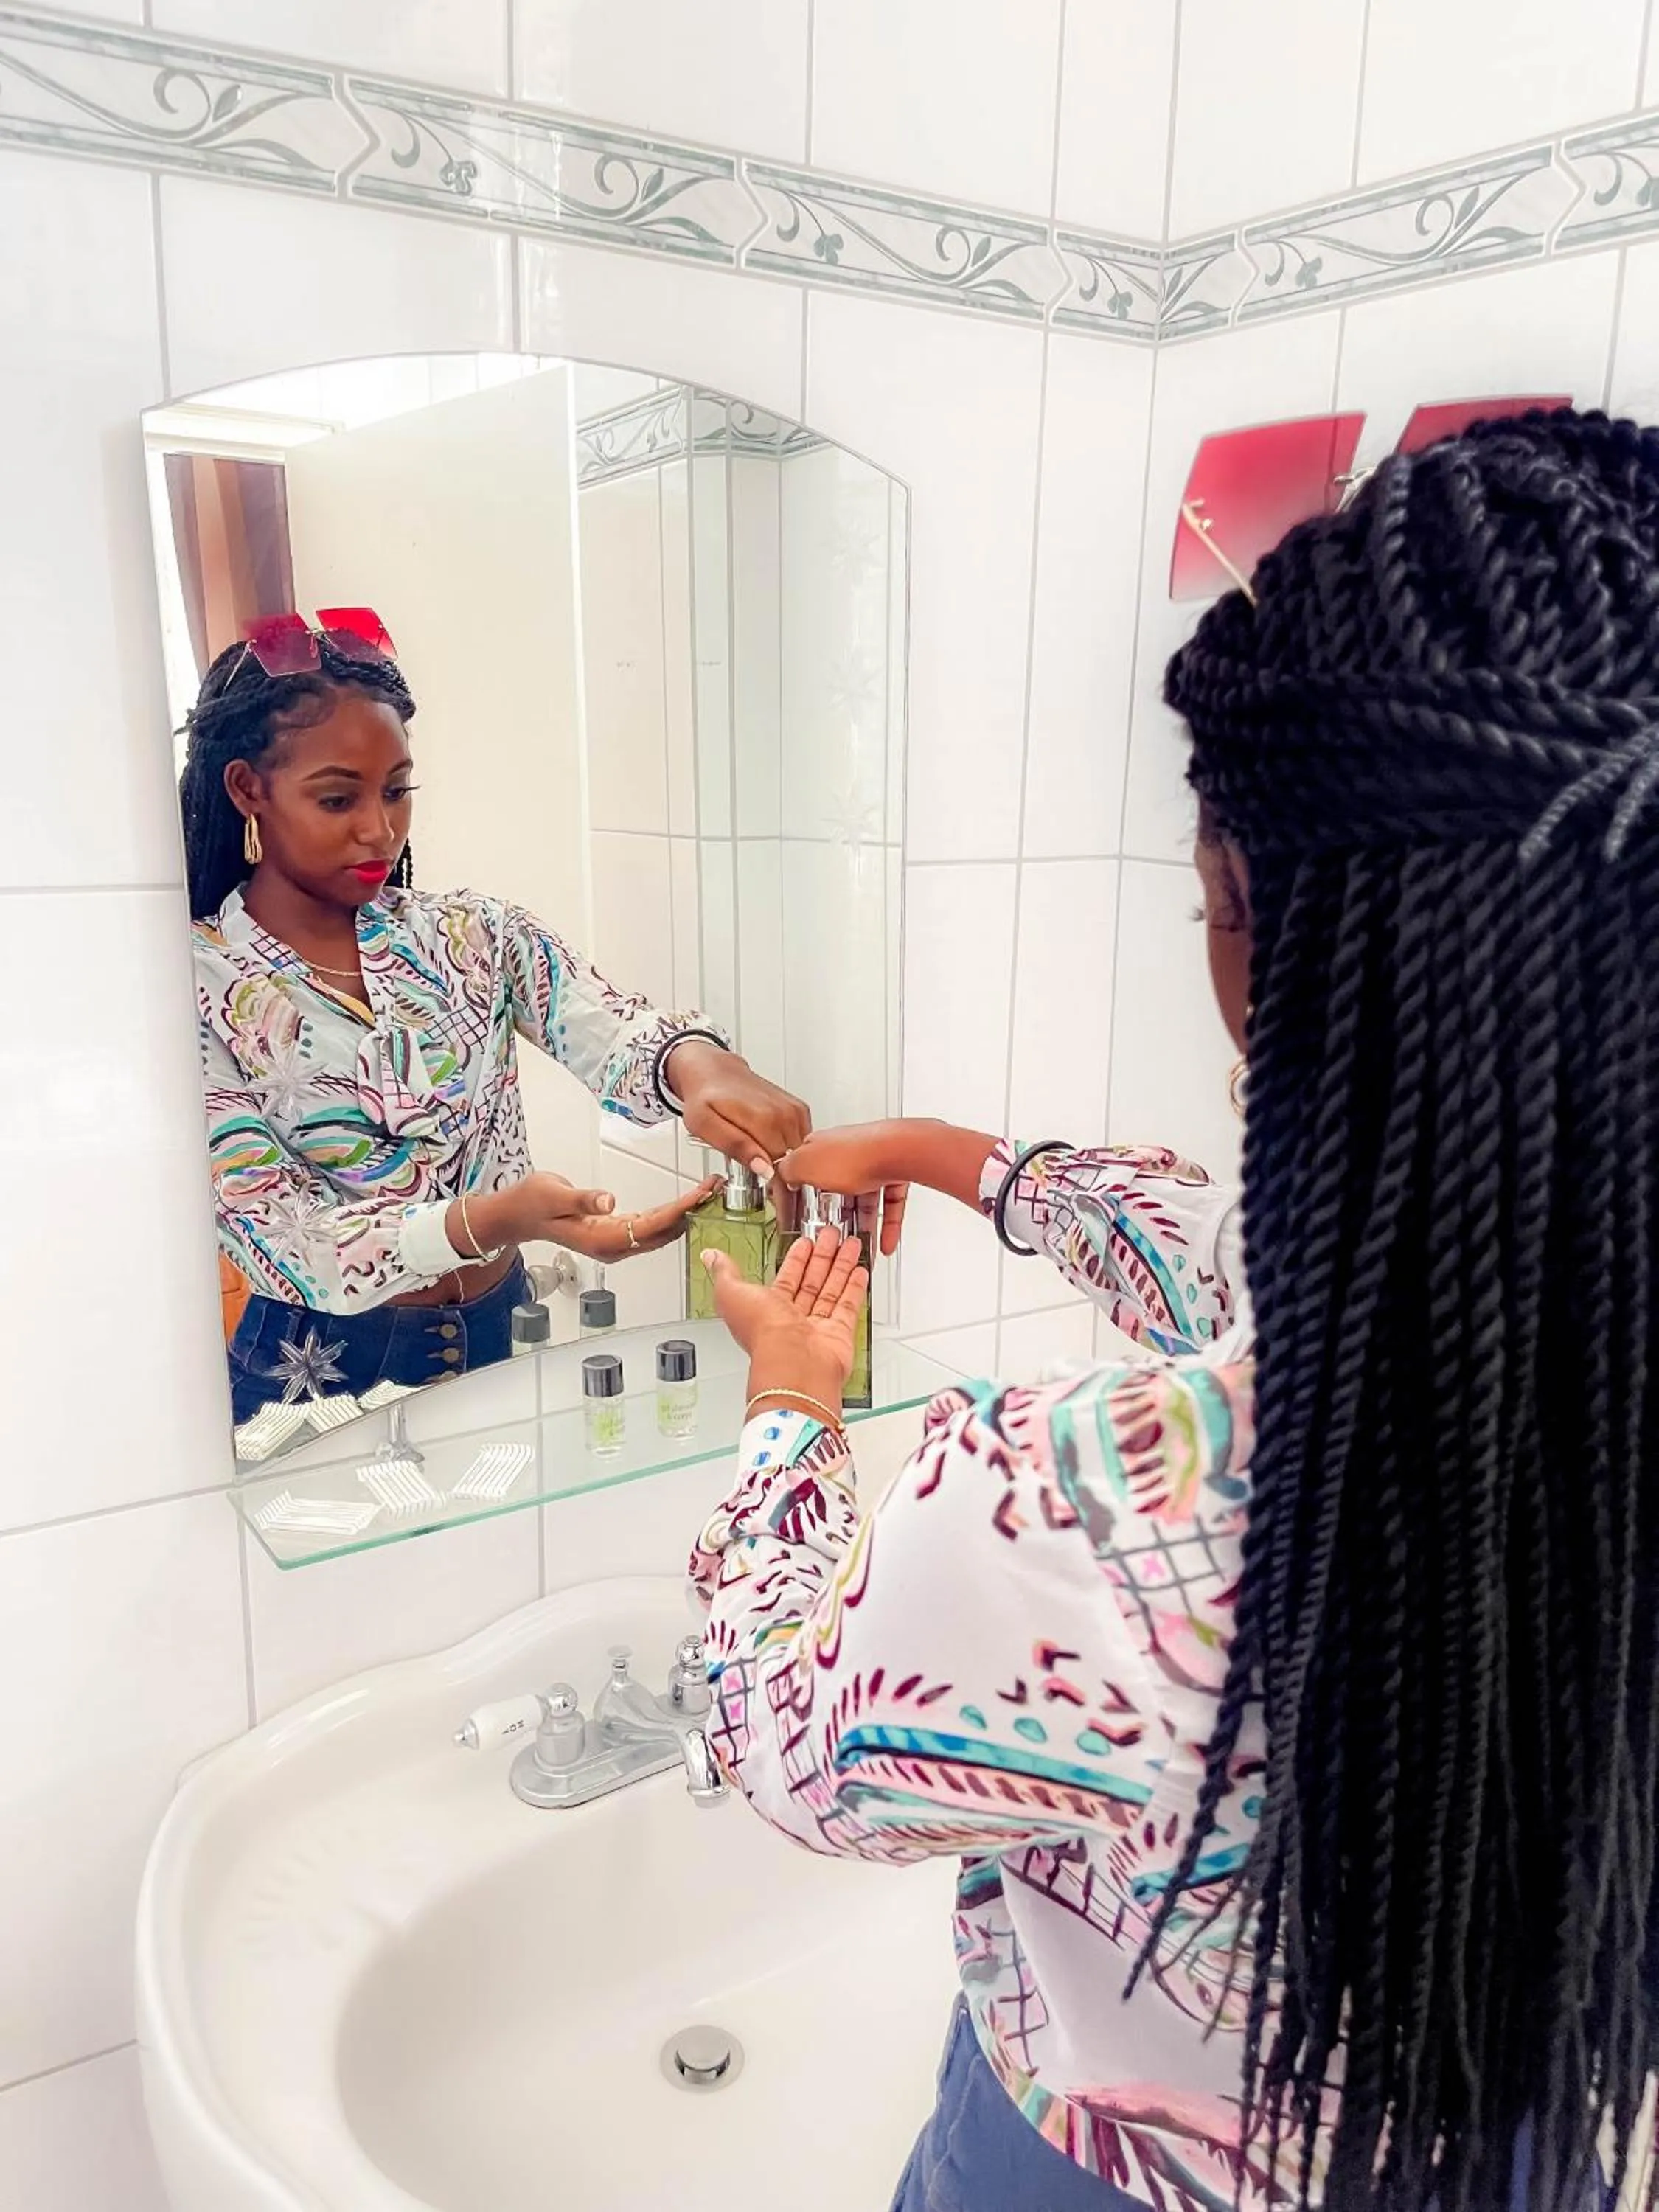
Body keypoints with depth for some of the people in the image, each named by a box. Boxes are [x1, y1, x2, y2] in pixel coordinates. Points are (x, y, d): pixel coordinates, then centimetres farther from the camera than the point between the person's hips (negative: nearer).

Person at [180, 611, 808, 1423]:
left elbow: (618, 1036, -14)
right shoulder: (194, 991, -9)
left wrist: (697, 1065, -38)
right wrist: (498, 1219, -33)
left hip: (503, 1342, 3)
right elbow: (284, 1249, -16)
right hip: (325, 1374, -2)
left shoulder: (471, 935, 2)